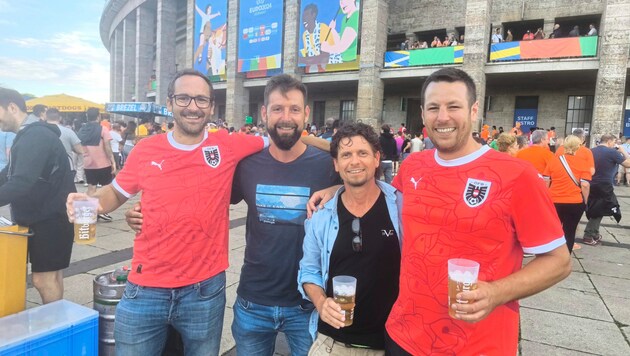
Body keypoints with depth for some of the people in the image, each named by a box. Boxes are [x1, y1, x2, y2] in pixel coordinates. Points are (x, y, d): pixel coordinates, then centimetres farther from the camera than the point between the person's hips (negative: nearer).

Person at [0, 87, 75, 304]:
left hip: (51, 218, -10)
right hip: (42, 217, 10)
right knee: (50, 275, 15)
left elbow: (21, 183, -29)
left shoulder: (36, 137, -19)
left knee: (43, 278, -3)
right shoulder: (29, 136, 15)